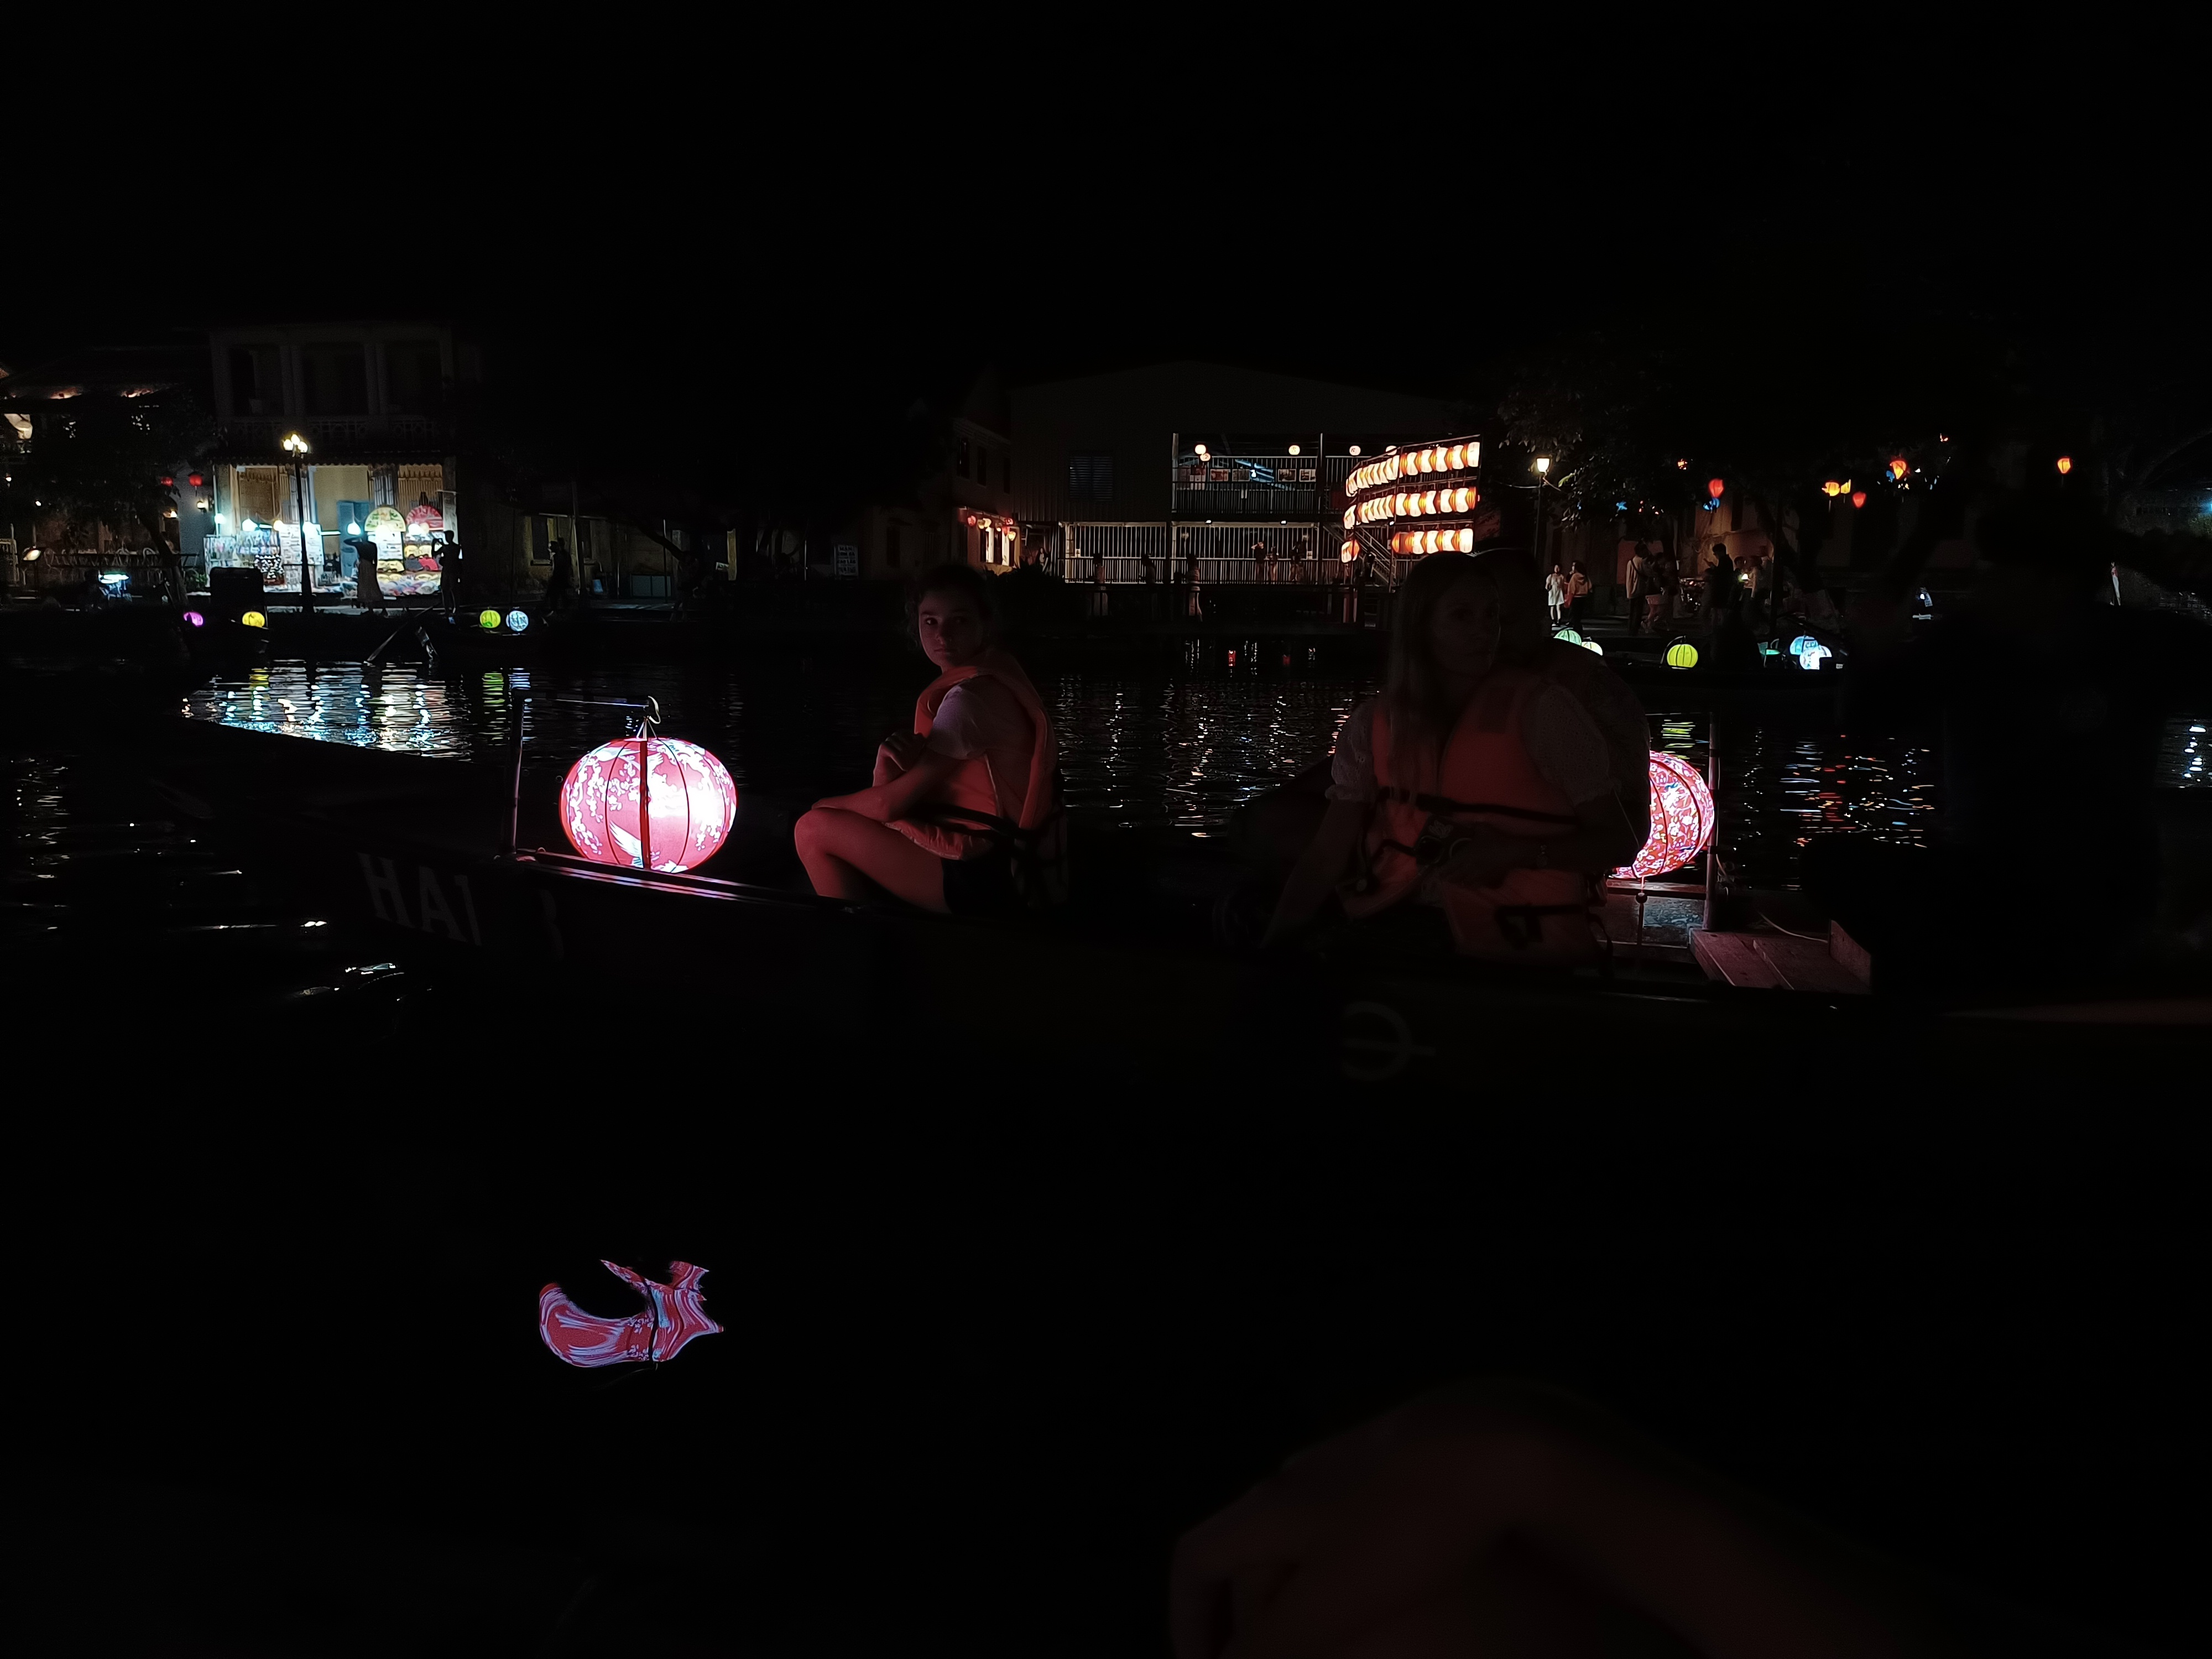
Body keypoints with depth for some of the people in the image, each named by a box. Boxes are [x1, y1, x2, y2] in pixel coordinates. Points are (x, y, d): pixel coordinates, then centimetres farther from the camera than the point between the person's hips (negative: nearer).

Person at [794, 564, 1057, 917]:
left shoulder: (970, 697, -19)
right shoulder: (993, 674, 11)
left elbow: (889, 803, -17)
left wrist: (825, 807, 2)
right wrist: (890, 758, -13)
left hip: (980, 877, -10)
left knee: (814, 830, -4)